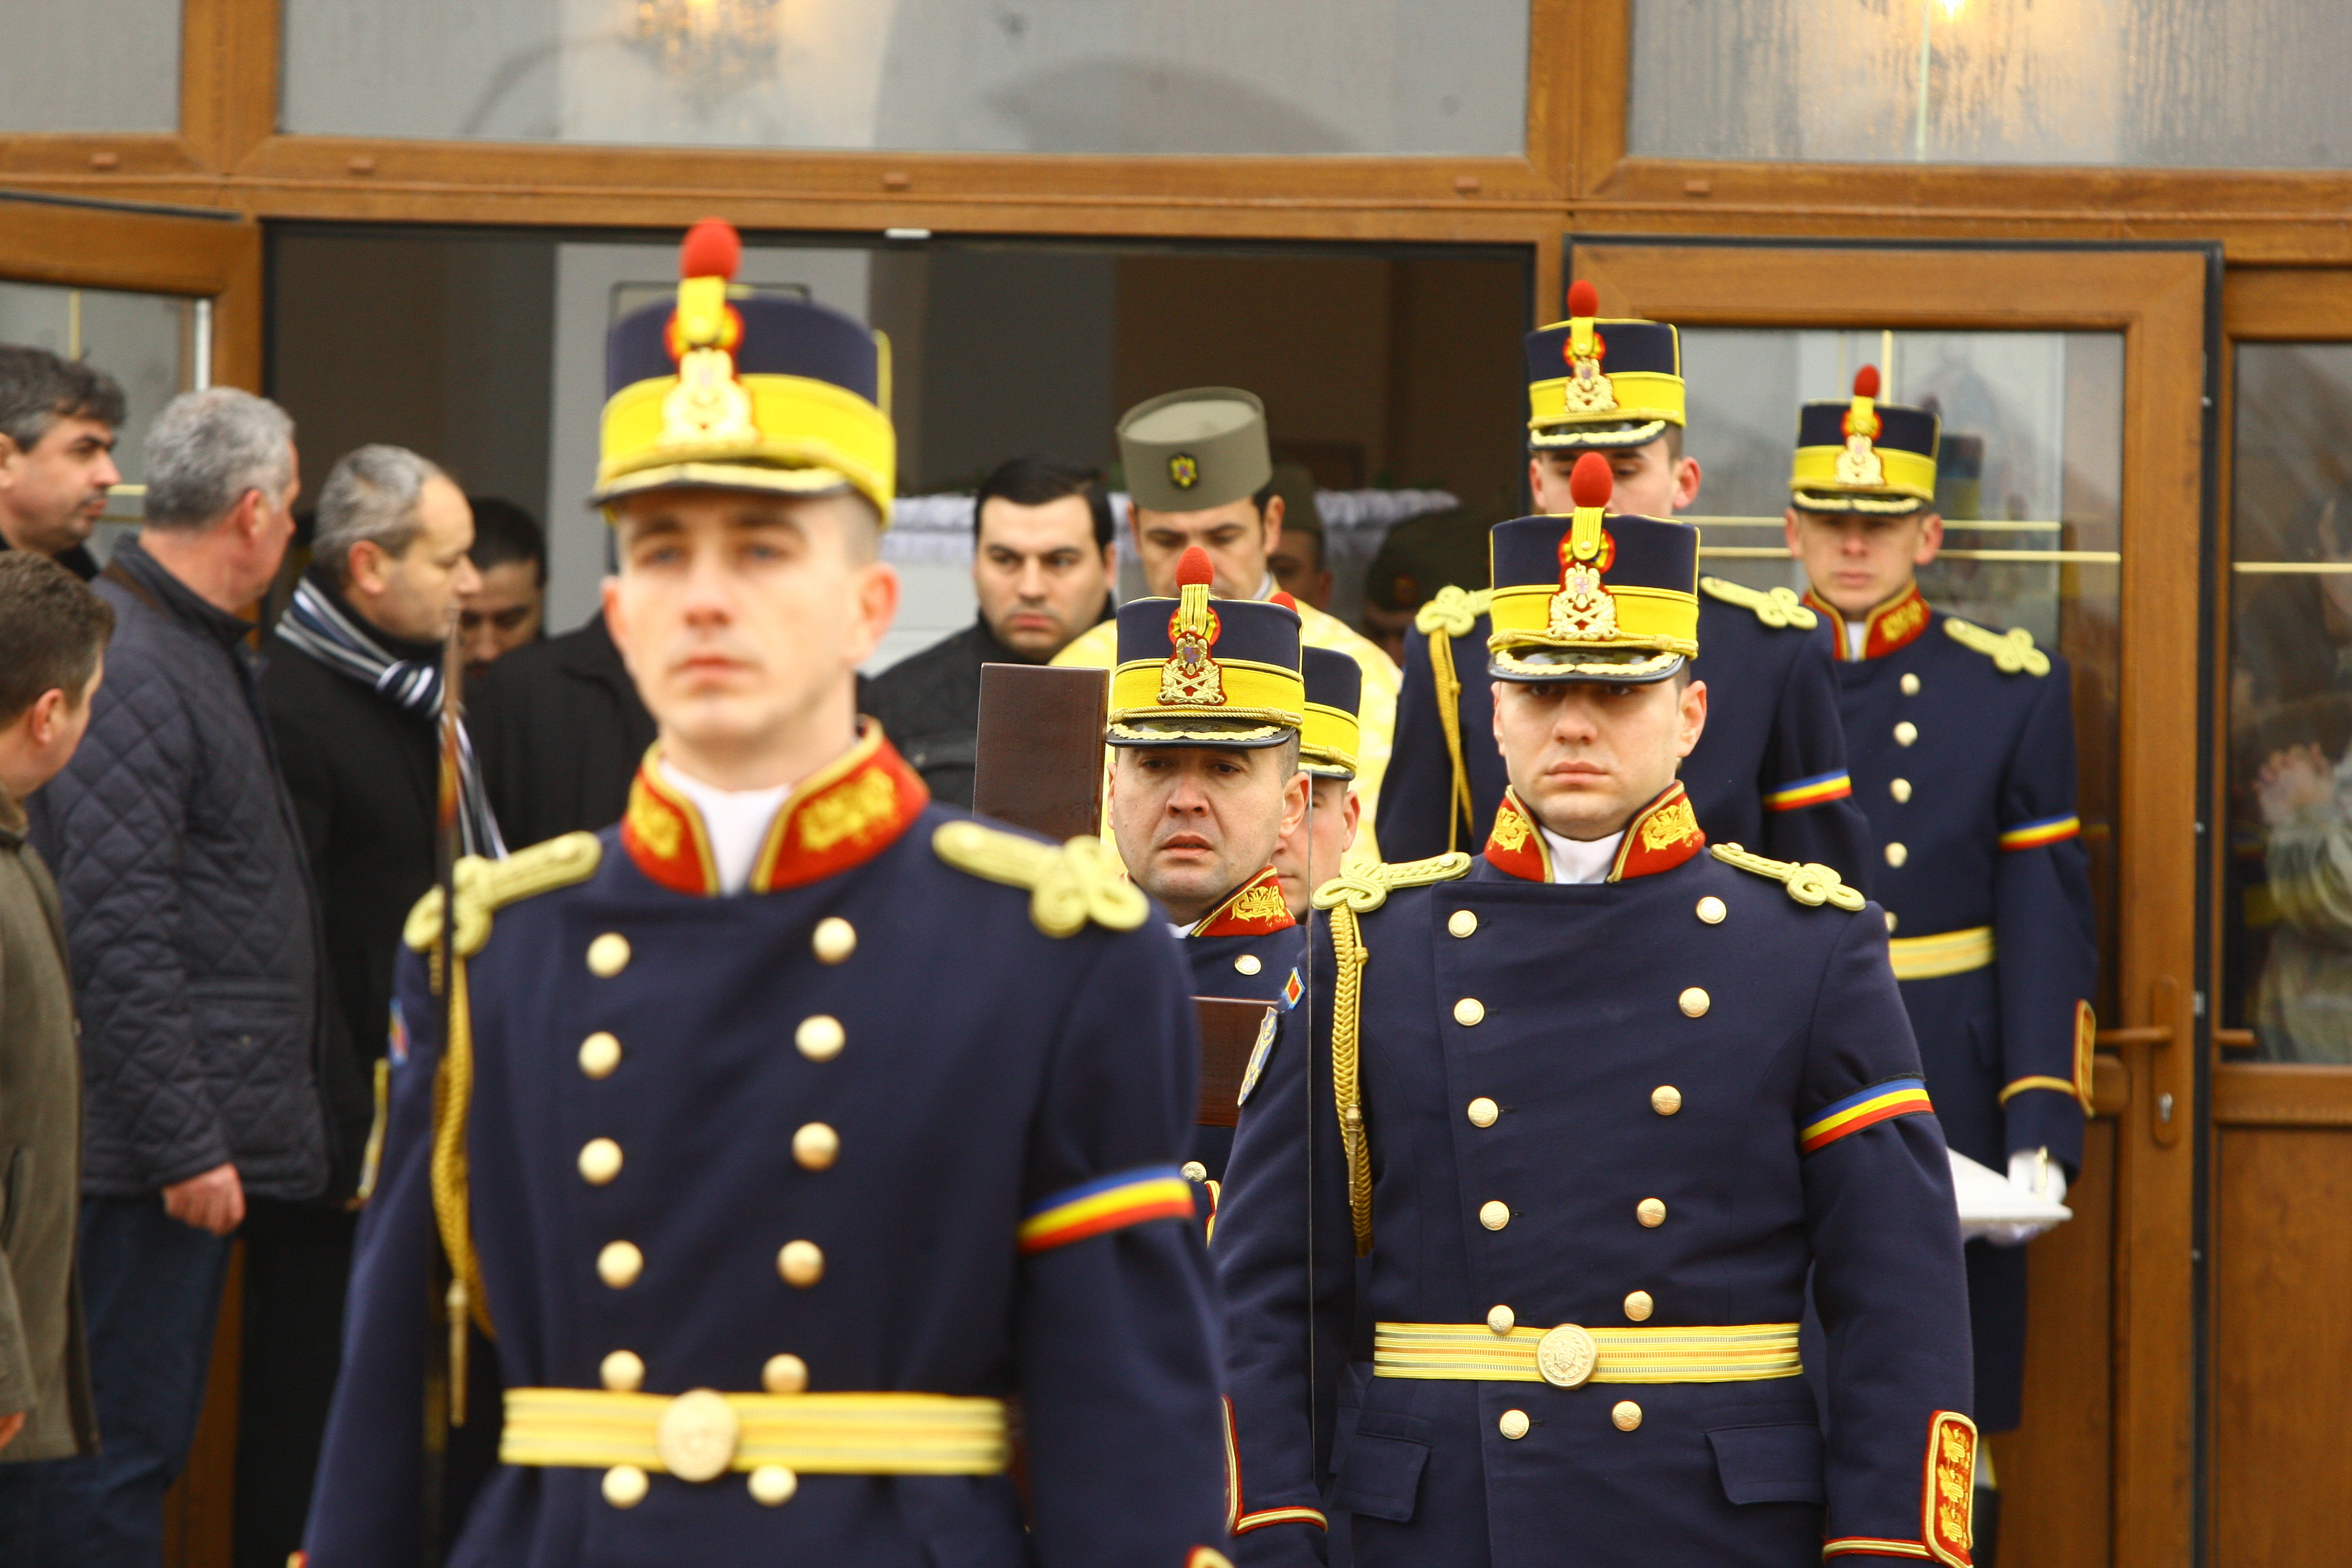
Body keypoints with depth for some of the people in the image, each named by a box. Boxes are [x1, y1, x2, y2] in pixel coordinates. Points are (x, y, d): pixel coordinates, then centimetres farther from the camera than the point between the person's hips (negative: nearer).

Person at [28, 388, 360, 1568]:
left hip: (201, 1134, 10)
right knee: (126, 1442, -7)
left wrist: (336, 1105, 22)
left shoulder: (199, 652, 17)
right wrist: (183, 1142, -22)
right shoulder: (128, 665, -15)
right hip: (157, 1150, -10)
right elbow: (119, 930, -21)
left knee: (141, 1435, 12)